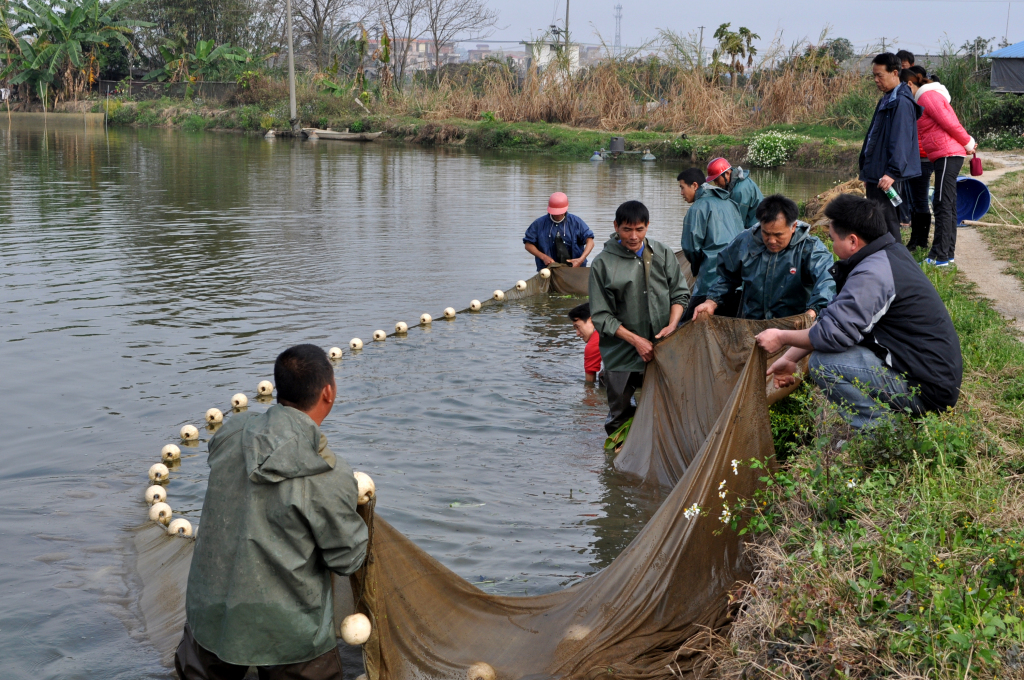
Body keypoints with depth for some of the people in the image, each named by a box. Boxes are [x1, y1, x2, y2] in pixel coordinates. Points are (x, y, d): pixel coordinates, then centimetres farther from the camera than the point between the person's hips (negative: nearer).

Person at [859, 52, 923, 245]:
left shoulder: (901, 102, -15)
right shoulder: (886, 99, 17)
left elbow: (901, 140, -22)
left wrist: (892, 172, -26)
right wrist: (866, 168, 21)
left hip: (886, 177, -10)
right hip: (875, 174, 10)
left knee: (887, 221, -8)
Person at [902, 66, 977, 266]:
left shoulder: (928, 96, -10)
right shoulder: (925, 97, 20)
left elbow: (950, 123, -14)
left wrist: (968, 144, -5)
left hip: (947, 156, -10)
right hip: (945, 157, 10)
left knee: (943, 206, -11)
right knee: (947, 206, 11)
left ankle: (940, 257, -12)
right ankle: (948, 254, 15)